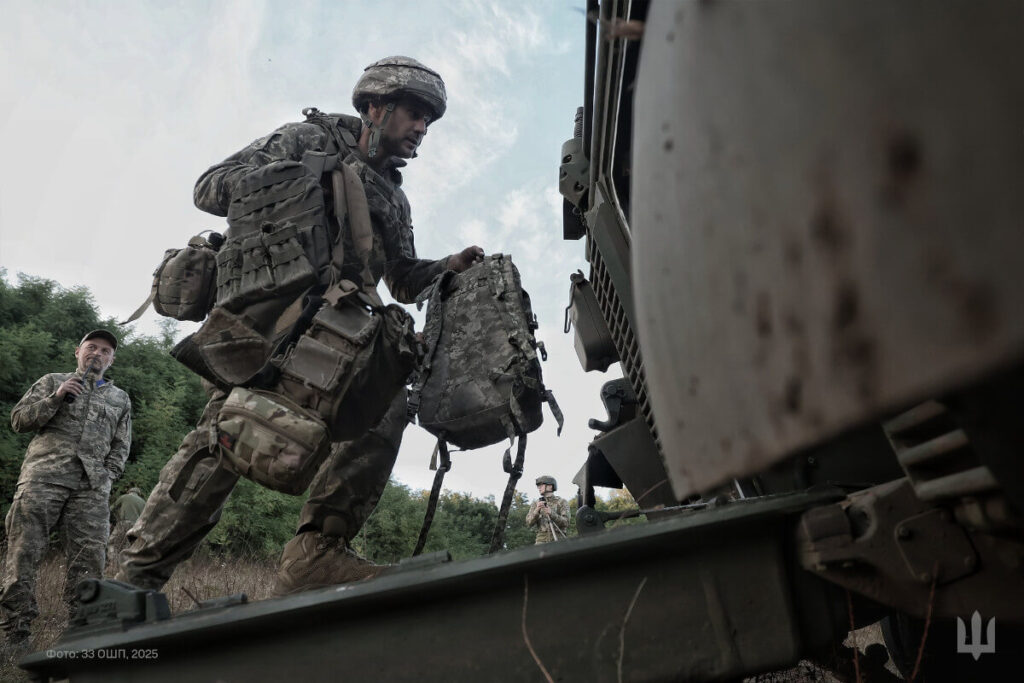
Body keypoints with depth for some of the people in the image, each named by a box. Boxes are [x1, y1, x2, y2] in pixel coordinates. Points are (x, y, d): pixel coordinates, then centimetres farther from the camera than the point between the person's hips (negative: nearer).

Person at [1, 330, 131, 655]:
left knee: (89, 558, -6)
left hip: (92, 486, 1)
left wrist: (107, 476, 3)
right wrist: (56, 398, -3)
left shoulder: (120, 399, 23)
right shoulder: (53, 381, 19)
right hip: (43, 474, -1)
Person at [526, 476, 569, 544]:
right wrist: (537, 510, -18)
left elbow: (565, 522, -7)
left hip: (558, 540, -2)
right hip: (542, 540, 2)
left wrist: (551, 513, -23)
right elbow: (529, 523, 0)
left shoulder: (561, 502, 5)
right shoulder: (536, 504, 13)